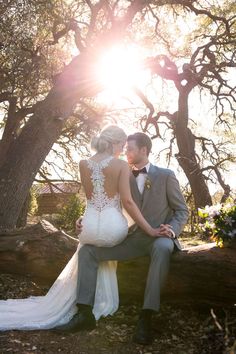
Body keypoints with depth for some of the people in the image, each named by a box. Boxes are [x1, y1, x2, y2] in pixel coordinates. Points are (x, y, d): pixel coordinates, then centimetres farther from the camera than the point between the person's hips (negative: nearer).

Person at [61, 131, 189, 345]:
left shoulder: (166, 175, 0)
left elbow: (182, 211, 1)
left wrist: (172, 230, -19)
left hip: (159, 237, -4)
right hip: (133, 238, 5)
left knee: (162, 248, -42)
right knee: (87, 250, -12)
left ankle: (146, 317, -39)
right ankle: (85, 313, -17)